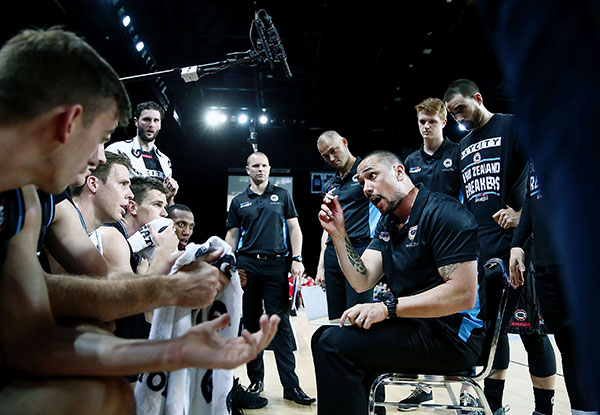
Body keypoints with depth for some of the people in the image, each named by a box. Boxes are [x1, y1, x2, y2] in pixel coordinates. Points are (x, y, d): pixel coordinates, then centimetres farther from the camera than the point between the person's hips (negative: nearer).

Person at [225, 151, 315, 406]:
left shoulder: (282, 195, 10)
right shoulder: (238, 201, 13)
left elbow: (294, 228, 7)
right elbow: (232, 235, 12)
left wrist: (297, 258, -4)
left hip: (276, 264, -2)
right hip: (247, 265, 2)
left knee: (280, 322, -5)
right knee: (250, 323, 7)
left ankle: (291, 385, -1)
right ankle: (255, 379, 20)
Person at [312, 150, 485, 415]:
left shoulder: (444, 213, -15)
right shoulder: (387, 225, 13)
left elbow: (464, 295, -23)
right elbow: (361, 281, 4)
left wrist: (387, 307, -24)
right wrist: (338, 233, -7)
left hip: (452, 334, -9)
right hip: (414, 324, 9)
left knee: (333, 343, -22)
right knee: (325, 336, 12)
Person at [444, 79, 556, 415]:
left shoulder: (512, 127, -1)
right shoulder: (463, 147, 18)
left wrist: (523, 214, -16)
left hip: (515, 244, -6)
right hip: (480, 250, 7)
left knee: (531, 329, 0)